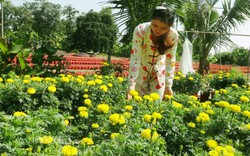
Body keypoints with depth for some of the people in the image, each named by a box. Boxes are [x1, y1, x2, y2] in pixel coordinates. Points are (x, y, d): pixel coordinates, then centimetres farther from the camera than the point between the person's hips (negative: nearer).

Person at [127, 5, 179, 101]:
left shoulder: (173, 35, -22)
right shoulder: (140, 30, -29)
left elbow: (170, 61, -13)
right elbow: (135, 58, -29)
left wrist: (168, 85, -13)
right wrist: (131, 84, -34)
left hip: (159, 71, 2)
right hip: (140, 70, -1)